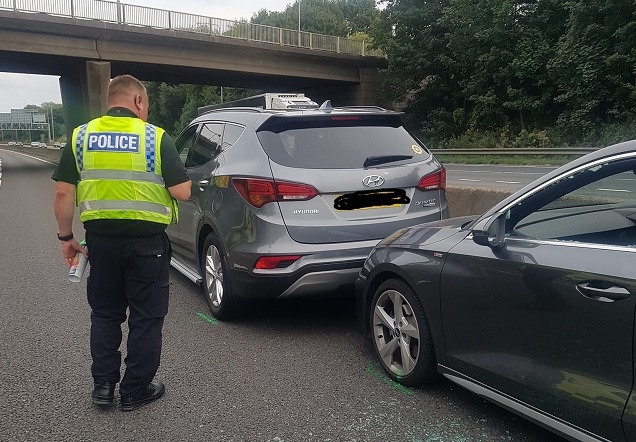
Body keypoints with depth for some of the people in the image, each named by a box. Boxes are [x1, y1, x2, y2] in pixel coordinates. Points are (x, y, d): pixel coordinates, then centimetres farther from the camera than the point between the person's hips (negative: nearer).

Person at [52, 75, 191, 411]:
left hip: (100, 238, 3)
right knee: (146, 317, 11)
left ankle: (103, 384, 24)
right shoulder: (156, 137, -7)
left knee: (104, 313, 20)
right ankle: (135, 391, 20)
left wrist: (65, 237, 10)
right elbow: (182, 192, -11)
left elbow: (63, 194, -1)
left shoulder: (81, 136, 2)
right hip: (147, 240, -3)